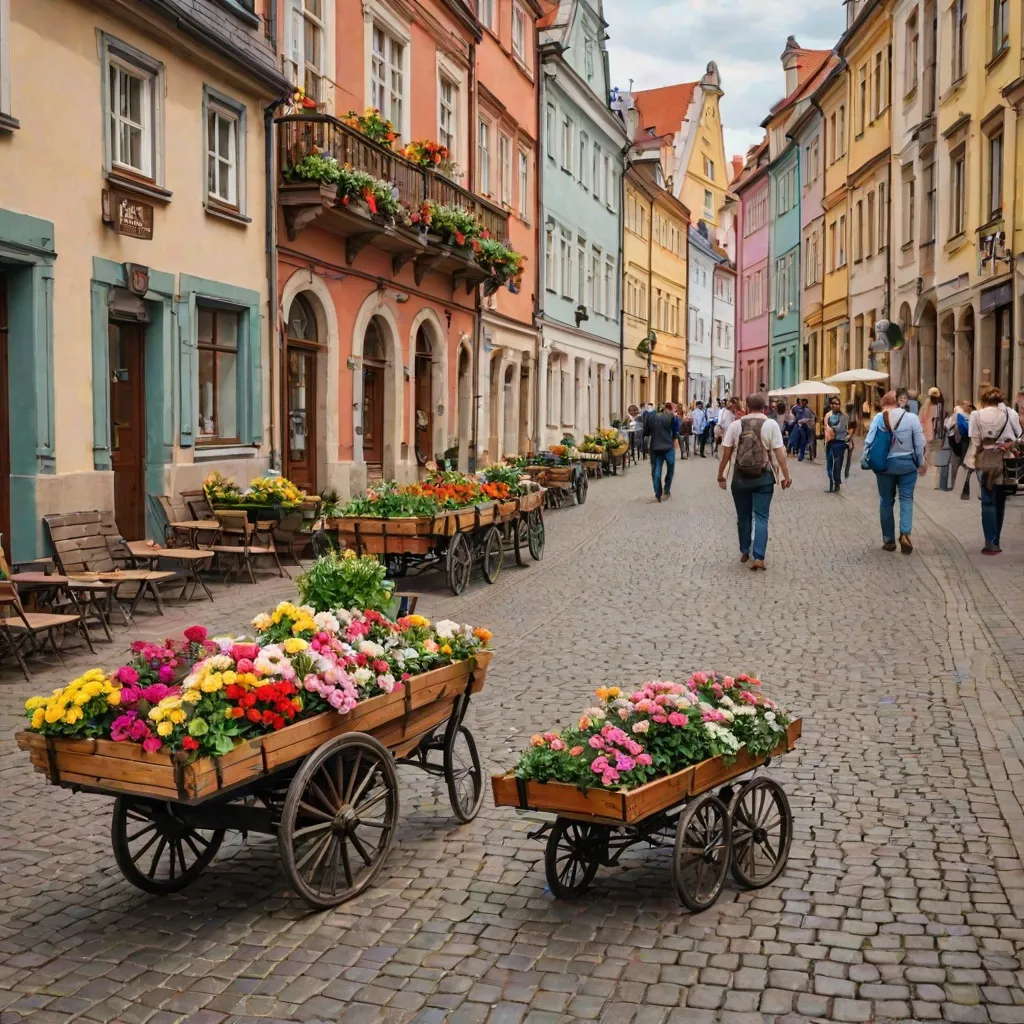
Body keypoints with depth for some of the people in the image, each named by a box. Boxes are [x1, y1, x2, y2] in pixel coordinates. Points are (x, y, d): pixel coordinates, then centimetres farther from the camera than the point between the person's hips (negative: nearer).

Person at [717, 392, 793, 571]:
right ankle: (759, 557, -7)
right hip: (763, 477, -2)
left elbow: (726, 453, -1)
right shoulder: (771, 424, -6)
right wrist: (786, 475, -2)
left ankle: (744, 552, 27)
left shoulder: (735, 425, -1)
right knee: (761, 517, 1)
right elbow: (779, 452, -9)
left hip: (740, 477, 2)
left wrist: (721, 475, 9)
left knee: (743, 516, 15)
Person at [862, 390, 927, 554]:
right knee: (906, 499, 6)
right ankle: (905, 533, -14)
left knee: (886, 501, 11)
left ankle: (889, 540, 15)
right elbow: (919, 443, -4)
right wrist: (921, 463, 8)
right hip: (907, 463, -1)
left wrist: (865, 461, 5)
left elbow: (869, 441, -6)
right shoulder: (911, 418, -7)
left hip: (884, 464, 1)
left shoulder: (878, 418, -6)